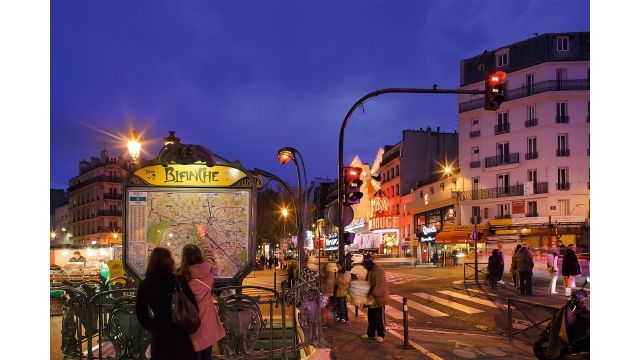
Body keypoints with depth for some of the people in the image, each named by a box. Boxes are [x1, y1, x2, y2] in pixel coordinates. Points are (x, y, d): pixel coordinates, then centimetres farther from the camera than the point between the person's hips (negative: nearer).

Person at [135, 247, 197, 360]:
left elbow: (140, 312, -2)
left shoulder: (144, 285, -7)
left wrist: (151, 326, 13)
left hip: (159, 333, 2)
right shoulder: (180, 281, -12)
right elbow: (193, 307, -7)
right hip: (179, 332, -1)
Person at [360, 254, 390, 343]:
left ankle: (381, 335, 10)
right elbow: (367, 283, 21)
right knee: (371, 317, 16)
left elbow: (380, 285, -28)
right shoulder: (370, 270, 11)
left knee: (379, 318, 0)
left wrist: (373, 294, -31)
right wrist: (368, 294, 8)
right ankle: (370, 333, 27)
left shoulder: (378, 271, -21)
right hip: (372, 299, 10)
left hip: (379, 298, -10)